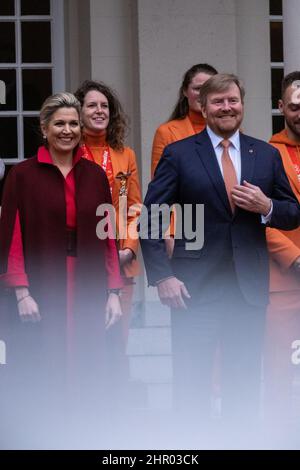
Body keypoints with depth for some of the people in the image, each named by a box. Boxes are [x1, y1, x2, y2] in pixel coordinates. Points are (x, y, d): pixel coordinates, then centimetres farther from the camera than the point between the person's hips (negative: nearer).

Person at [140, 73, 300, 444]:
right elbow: (151, 219, -3)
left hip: (249, 288, 3)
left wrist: (267, 207, -11)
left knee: (244, 384, 9)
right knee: (191, 384, 3)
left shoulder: (266, 155, 7)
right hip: (195, 288, -2)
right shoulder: (178, 154, -1)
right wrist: (162, 276, -11)